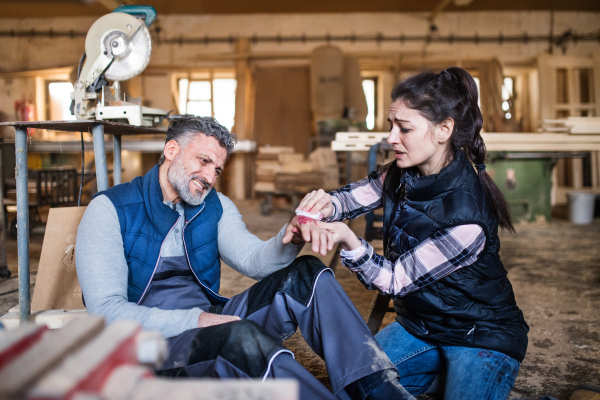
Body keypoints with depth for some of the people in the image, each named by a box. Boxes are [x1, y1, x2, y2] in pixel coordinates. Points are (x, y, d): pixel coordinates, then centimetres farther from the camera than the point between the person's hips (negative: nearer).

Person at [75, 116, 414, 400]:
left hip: (208, 323, 6)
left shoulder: (215, 206, 9)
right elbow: (106, 312, -16)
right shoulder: (110, 210, -8)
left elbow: (253, 260, -6)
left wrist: (291, 239, -29)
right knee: (241, 335, -37)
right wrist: (198, 320, -26)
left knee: (304, 276, -14)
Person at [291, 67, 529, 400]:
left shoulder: (467, 219, -31)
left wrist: (349, 241, -38)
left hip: (483, 337, -6)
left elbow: (395, 279, -23)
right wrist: (327, 205, -21)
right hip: (418, 323, 6)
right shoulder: (404, 174, -8)